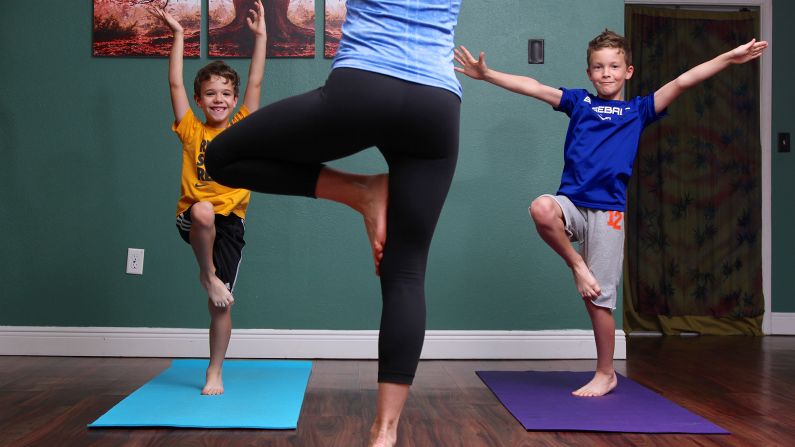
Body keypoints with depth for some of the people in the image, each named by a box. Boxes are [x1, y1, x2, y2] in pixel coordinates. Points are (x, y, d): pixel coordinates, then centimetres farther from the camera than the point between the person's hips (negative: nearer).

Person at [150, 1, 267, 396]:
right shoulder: (191, 131, 5)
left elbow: (255, 83, 2)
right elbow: (175, 83, 1)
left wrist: (260, 35, -1)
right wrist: (177, 35, 0)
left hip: (230, 221, 1)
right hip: (193, 217, -1)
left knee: (222, 302, 0)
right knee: (204, 211, -39)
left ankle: (215, 373, 16)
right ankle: (208, 275, -13)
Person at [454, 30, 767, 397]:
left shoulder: (638, 110, 11)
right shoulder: (578, 101, 14)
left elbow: (682, 82, 1)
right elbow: (532, 87, 6)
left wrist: (730, 58, -6)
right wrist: (486, 74, -4)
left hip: (607, 209, -1)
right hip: (571, 201, 1)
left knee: (598, 298, -1)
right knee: (541, 209, -35)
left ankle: (605, 374, 17)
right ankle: (577, 265, -8)